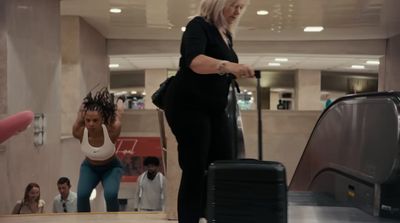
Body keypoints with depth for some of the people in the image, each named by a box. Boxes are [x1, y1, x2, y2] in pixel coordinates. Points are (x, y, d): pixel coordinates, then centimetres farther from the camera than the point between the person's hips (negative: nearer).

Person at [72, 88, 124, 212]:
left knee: (111, 195, -27)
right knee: (82, 195, -24)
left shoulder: (112, 131, -35)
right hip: (89, 167, 2)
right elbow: (81, 112, -10)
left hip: (111, 167, -2)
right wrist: (87, 101, 11)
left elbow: (118, 113, -14)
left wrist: (120, 100, 8)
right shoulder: (78, 132, -31)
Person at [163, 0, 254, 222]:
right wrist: (228, 66, -47)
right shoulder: (199, 26, -11)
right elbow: (194, 61, -32)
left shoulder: (226, 35, 15)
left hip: (214, 109, 9)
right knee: (195, 171, -10)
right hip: (187, 106, -8)